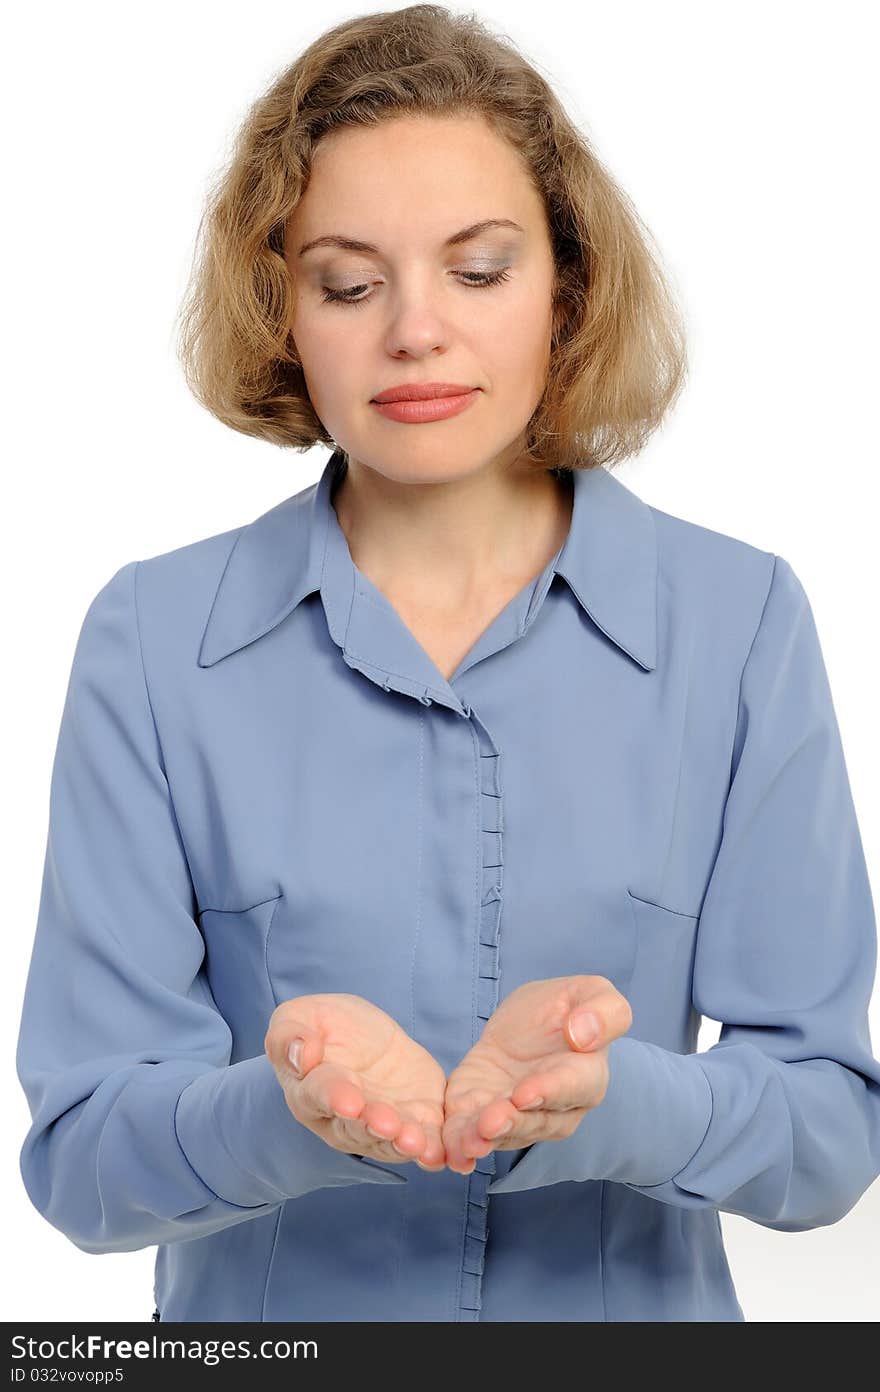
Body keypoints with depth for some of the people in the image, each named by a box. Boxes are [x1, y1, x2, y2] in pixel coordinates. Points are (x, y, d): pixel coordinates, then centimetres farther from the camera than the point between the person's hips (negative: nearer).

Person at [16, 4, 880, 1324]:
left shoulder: (740, 620, -9)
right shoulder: (152, 640, -11)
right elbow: (80, 1160, -12)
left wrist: (602, 1100, -30)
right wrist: (298, 1107, -31)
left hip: (633, 1310, 1)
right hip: (265, 1320, 0)